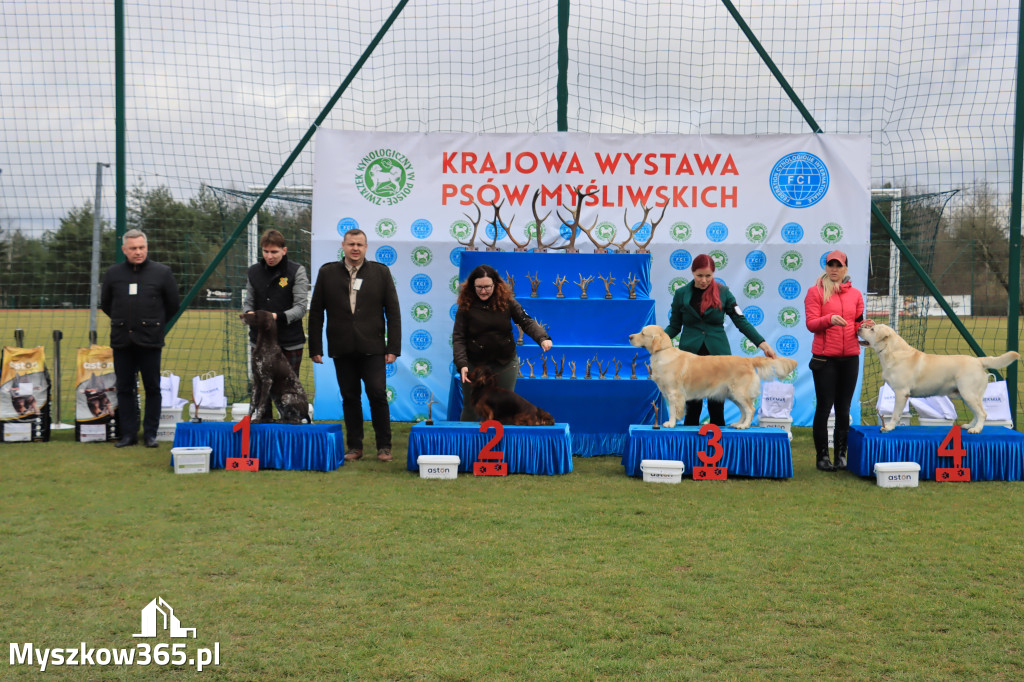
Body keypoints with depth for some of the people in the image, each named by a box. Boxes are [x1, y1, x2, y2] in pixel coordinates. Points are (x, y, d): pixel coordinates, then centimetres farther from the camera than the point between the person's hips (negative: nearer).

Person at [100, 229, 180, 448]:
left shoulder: (162, 272, 0)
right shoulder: (113, 273, 7)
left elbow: (173, 305, 9)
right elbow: (105, 304, 19)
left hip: (150, 340, -2)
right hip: (121, 340, 2)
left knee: (152, 388, 2)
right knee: (124, 389, 7)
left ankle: (150, 433, 11)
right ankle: (128, 433, 14)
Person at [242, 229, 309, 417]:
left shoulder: (297, 272, -4)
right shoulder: (254, 271, 8)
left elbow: (300, 307, -9)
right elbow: (248, 301, 13)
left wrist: (278, 316, -26)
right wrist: (249, 313, -11)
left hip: (290, 343, -3)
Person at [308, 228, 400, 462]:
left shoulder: (381, 272, 7)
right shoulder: (327, 273, 9)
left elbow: (393, 312, 5)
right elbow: (316, 313, 9)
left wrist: (393, 347, -3)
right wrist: (315, 348, 4)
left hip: (372, 348, -1)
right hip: (341, 349, 1)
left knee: (378, 395, -7)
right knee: (350, 398, 6)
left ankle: (384, 447, 5)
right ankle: (354, 447, 15)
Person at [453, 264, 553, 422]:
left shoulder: (506, 301, -4)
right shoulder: (466, 307, -7)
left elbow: (526, 321, -8)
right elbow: (458, 338, -9)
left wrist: (542, 338, -26)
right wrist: (462, 364, -20)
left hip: (505, 363, 1)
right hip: (475, 365, -1)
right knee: (471, 407, 9)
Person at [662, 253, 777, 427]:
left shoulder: (723, 292, 3)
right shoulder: (681, 294, 4)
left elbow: (741, 321, 2)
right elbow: (674, 326, 7)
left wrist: (763, 344, -6)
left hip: (717, 354, 0)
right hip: (690, 354, 0)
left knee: (717, 407, 0)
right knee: (692, 406, 2)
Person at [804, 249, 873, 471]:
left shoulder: (855, 294, 13)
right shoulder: (815, 292, 1)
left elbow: (857, 325, 17)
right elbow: (810, 324, -7)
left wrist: (864, 326, -5)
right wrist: (829, 319, -25)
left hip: (850, 357, 4)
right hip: (824, 357, -4)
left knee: (843, 408, 7)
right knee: (824, 406, -3)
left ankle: (841, 455, 12)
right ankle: (822, 456, 4)